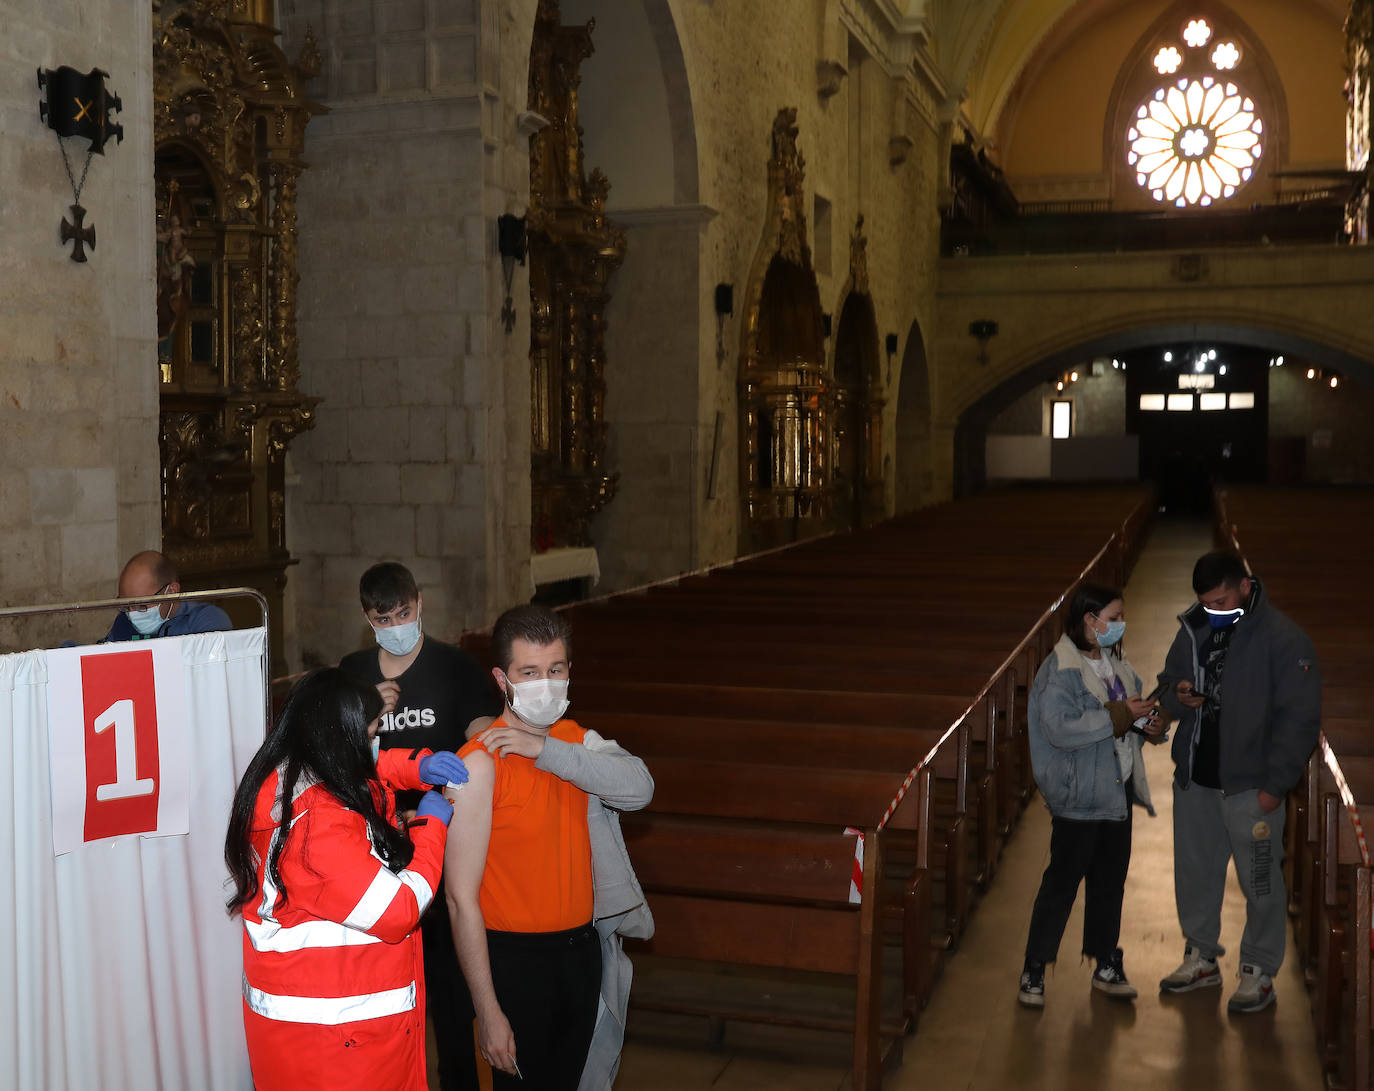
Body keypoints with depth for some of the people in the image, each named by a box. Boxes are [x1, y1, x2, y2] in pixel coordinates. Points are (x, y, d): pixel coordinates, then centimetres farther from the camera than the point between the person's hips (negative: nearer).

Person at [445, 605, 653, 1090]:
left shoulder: (578, 741, 3)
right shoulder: (480, 763, -17)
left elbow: (638, 787, -17)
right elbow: (461, 897, -18)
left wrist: (547, 750, -25)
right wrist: (488, 1010, -19)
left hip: (582, 951, 6)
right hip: (515, 960, -6)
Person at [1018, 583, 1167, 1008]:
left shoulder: (1118, 664, 11)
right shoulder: (1060, 670, -16)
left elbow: (1131, 712, 24)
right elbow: (1061, 729, -26)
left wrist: (1150, 724, 1)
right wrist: (1120, 715, -24)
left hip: (1118, 791, 8)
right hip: (1080, 796, -8)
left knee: (1110, 880, 15)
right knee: (1061, 882, -2)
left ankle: (1106, 965, 28)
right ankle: (1033, 972, 7)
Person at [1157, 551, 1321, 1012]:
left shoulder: (1284, 640, -13)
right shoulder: (1193, 629, 5)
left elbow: (1299, 719, -13)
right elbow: (1169, 682, 19)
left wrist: (1275, 785, -15)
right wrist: (1178, 695, -7)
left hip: (1250, 786, -6)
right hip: (1193, 778, 6)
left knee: (1260, 881, 4)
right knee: (1193, 872, 15)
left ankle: (1259, 971, 20)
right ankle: (1201, 957, 32)